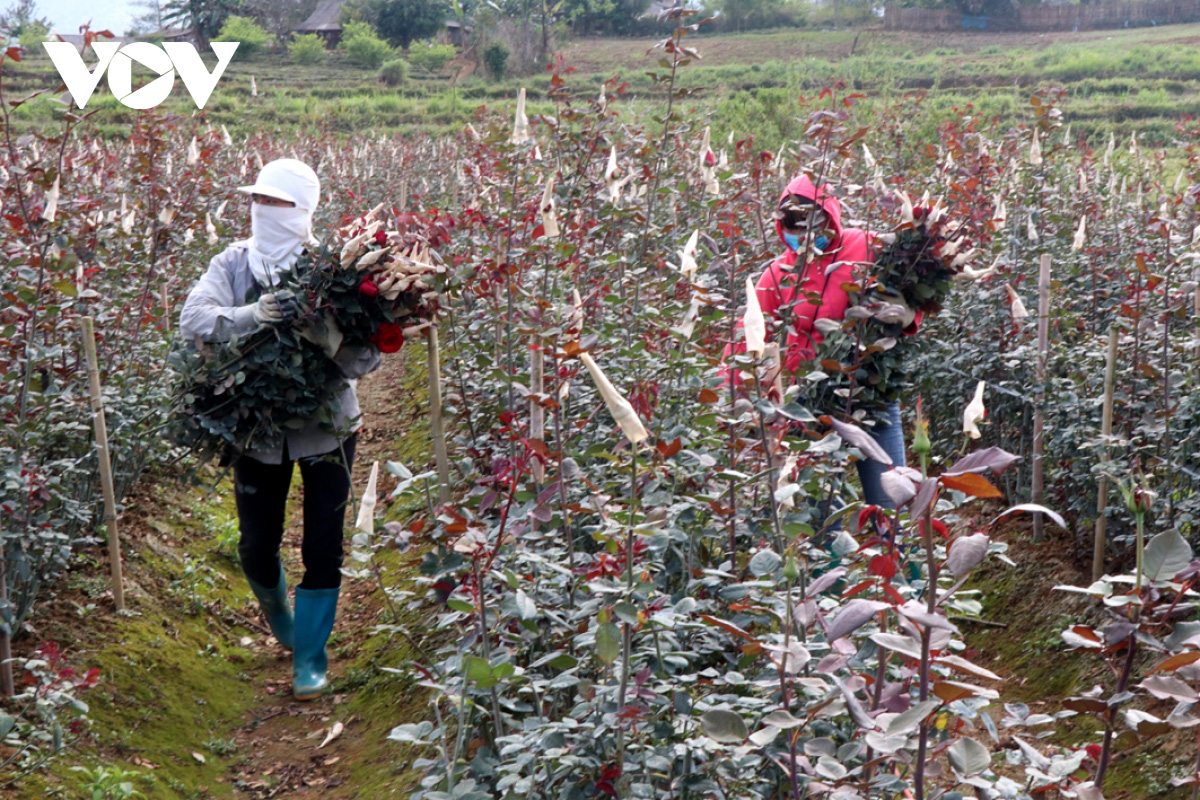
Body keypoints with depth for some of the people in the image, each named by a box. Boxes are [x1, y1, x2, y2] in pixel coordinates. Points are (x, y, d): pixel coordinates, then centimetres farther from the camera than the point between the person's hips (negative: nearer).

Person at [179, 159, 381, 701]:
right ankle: (279, 616, 45)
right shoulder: (235, 263, -3)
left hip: (325, 426, -2)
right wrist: (251, 316, -33)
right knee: (256, 548, 11)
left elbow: (367, 354, -14)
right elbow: (193, 319, -17)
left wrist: (330, 341, -35)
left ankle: (310, 655, 20)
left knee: (322, 548, 1)